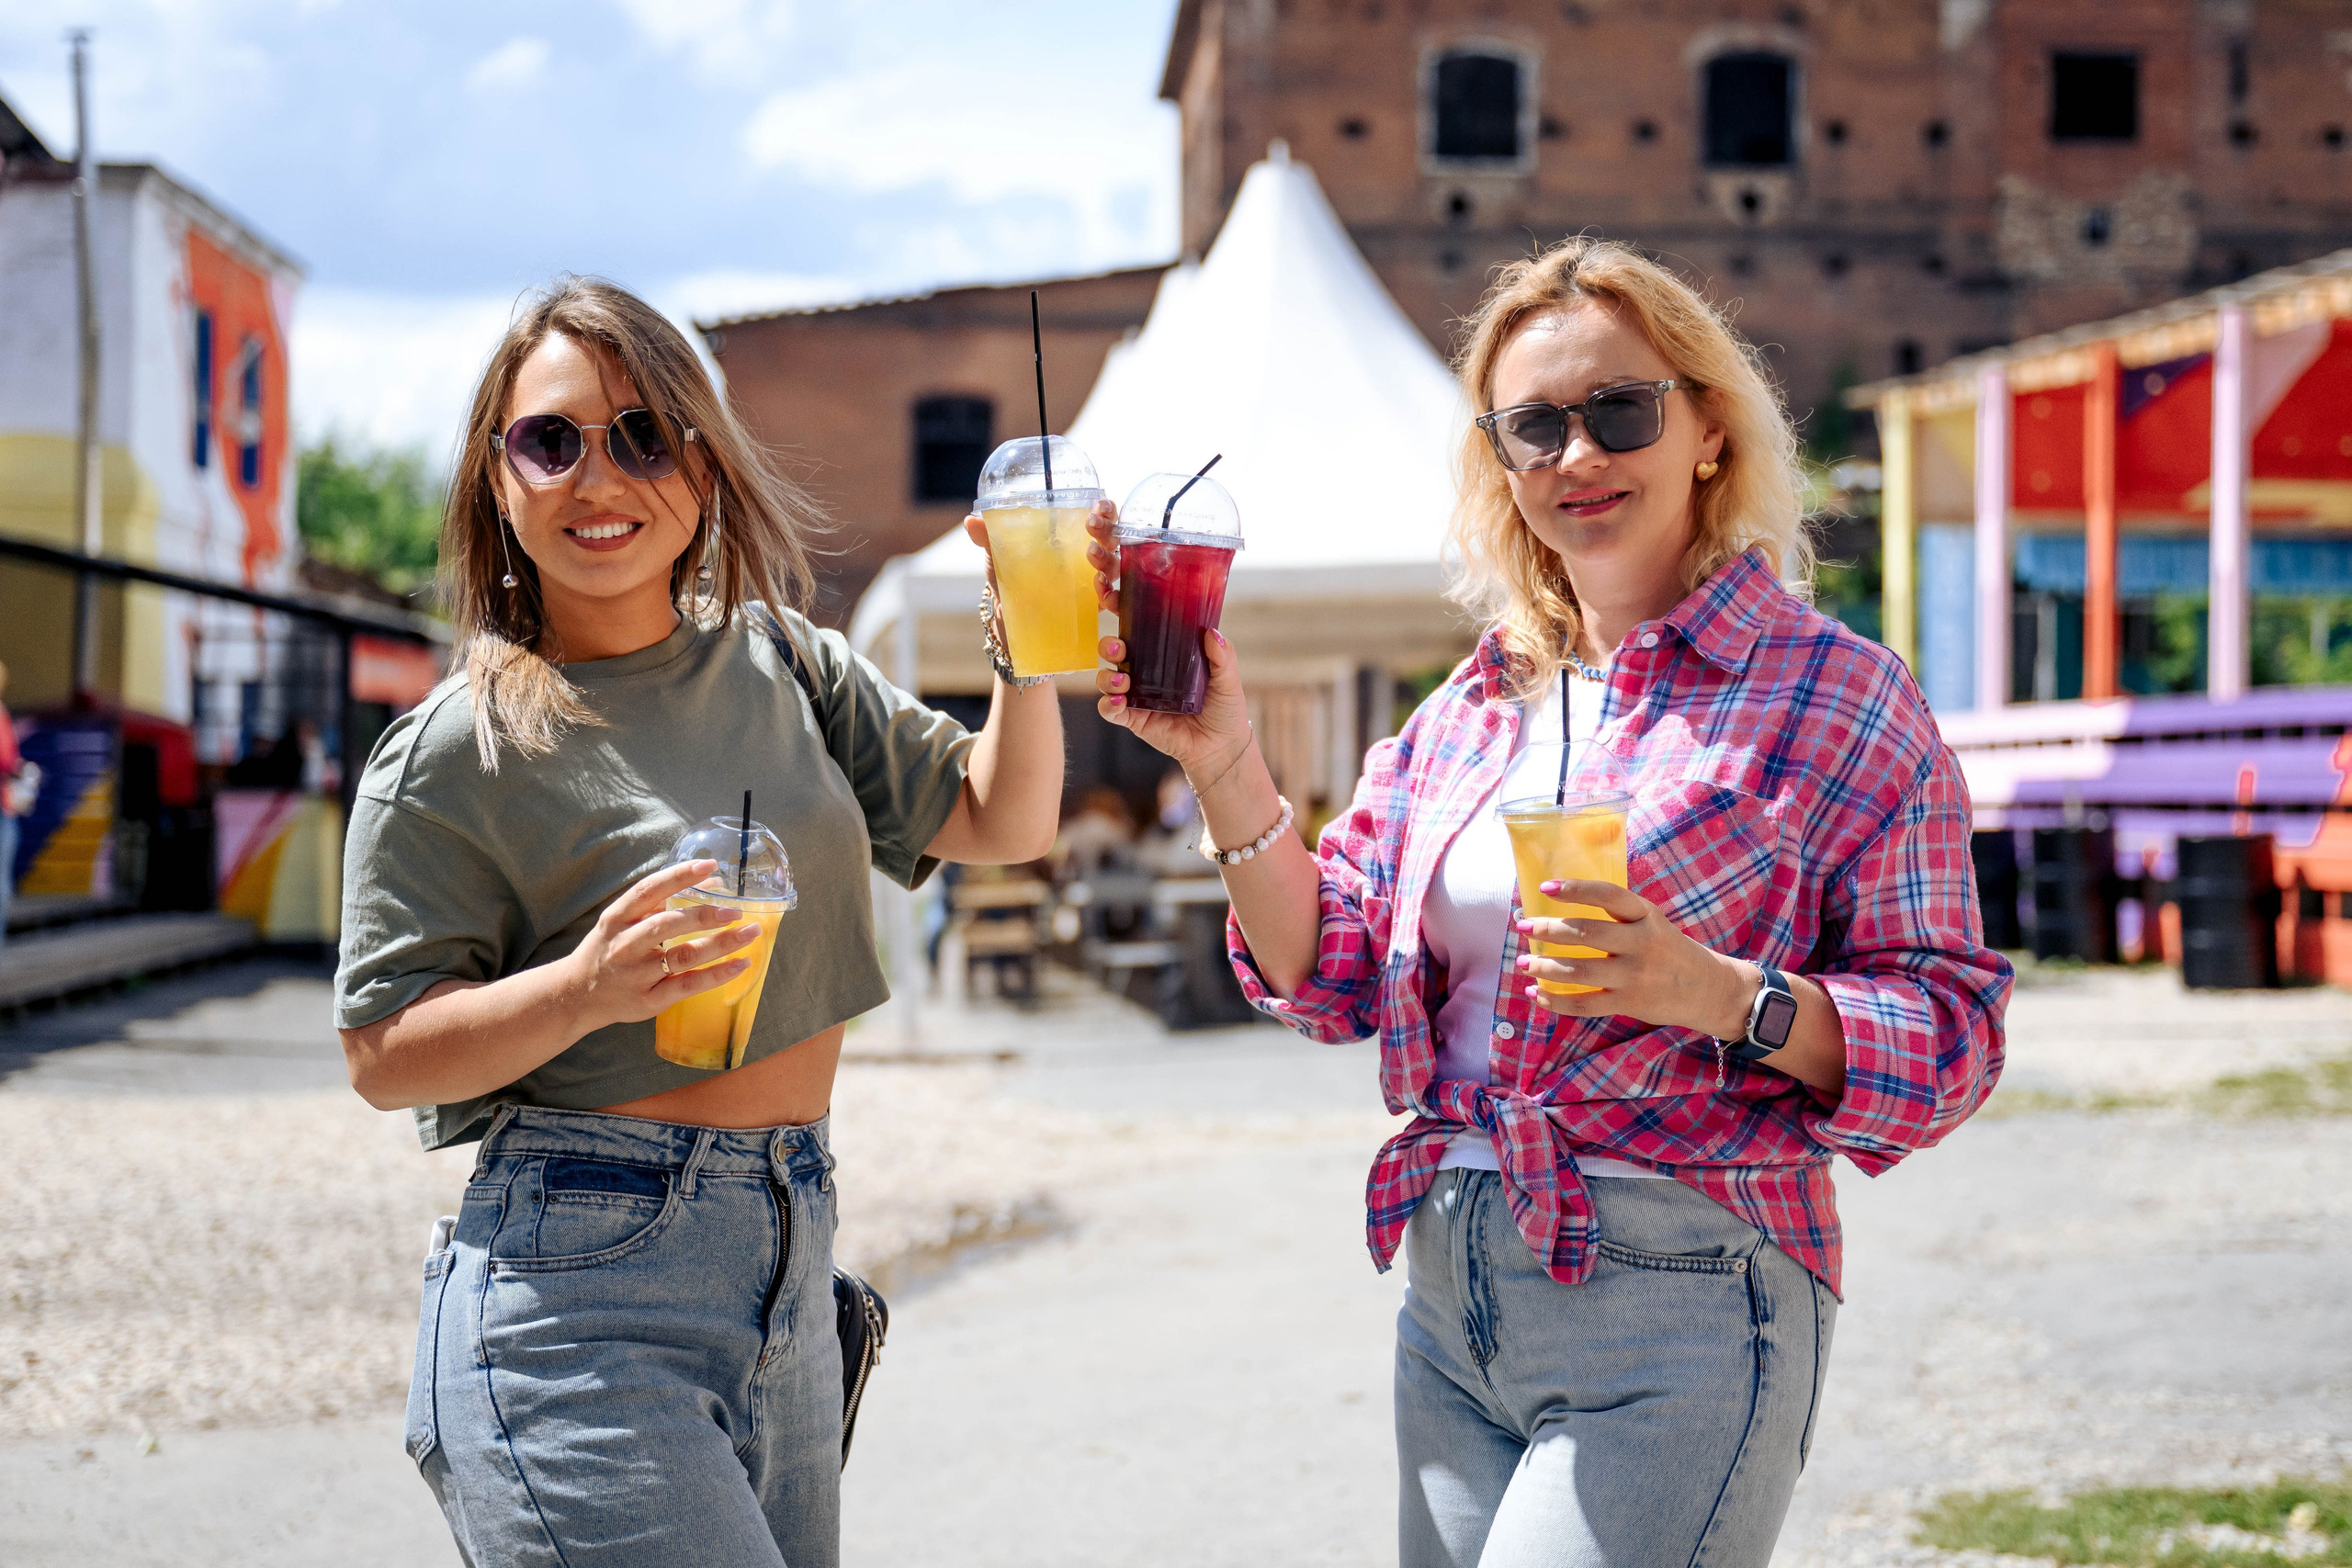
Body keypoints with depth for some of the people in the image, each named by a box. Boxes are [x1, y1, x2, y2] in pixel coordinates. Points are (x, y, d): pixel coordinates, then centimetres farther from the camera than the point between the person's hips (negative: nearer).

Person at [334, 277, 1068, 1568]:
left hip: (788, 1268, 6)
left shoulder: (781, 665, 11)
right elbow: (381, 1055, -7)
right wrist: (584, 988, -23)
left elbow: (1000, 821, 16)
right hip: (577, 1299, -6)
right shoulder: (452, 758, -7)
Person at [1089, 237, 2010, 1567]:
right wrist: (1228, 767, -3)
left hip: (1678, 1313, -6)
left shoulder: (1839, 698, -3)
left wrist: (1724, 995, -23)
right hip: (1450, 1297, 6)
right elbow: (1332, 977, 10)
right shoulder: (1471, 710, 13)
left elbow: (1951, 1034, -7)